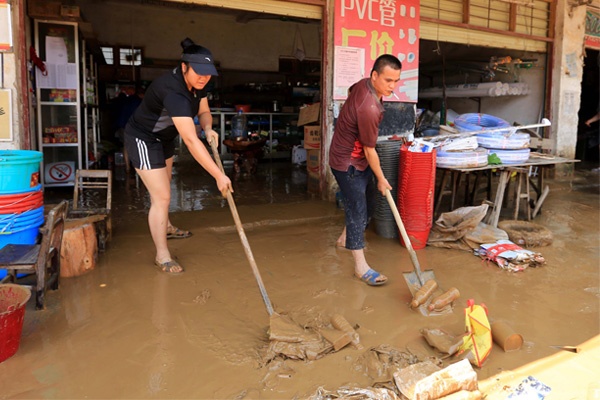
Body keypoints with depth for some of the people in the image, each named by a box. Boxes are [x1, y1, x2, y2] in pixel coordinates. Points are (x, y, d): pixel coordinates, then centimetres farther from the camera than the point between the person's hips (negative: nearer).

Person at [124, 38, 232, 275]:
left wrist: (208, 129, -21)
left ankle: (166, 227, 50)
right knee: (161, 197, -10)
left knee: (163, 188, 26)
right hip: (143, 139, -9)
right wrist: (219, 175, -44)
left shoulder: (197, 83, -11)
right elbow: (191, 141, -43)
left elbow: (204, 111, 4)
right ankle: (162, 256, 4)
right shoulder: (174, 91, -38)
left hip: (163, 137, 9)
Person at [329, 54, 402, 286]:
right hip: (348, 163, -10)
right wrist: (381, 179, -9)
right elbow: (369, 150, -23)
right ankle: (360, 266, 2)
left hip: (357, 159, 10)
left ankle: (346, 238, 40)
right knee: (358, 211, -6)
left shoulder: (364, 84, -4)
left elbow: (351, 90, 21)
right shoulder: (369, 108, -32)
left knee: (367, 202, 19)